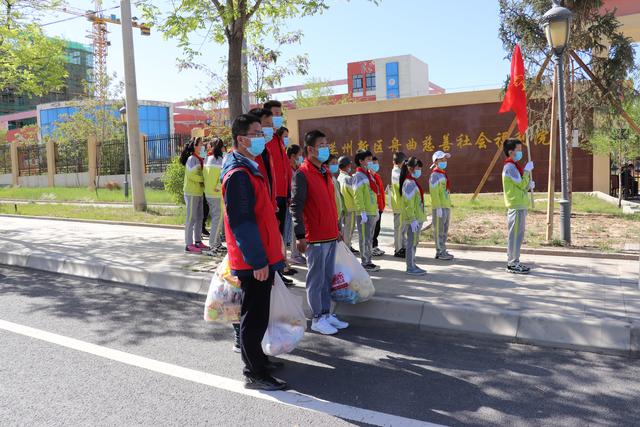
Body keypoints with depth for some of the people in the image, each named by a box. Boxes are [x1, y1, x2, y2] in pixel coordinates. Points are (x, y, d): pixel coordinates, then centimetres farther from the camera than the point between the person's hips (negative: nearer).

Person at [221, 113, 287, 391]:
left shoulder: (250, 168, 15)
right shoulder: (238, 174, -18)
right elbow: (241, 222, -22)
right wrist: (258, 261, -21)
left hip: (261, 258, 10)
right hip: (254, 262, -10)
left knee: (257, 314, 20)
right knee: (254, 316, 1)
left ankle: (256, 359, 35)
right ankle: (254, 374, 13)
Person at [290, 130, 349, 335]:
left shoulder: (326, 173, 14)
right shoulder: (302, 174, -12)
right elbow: (295, 206, -16)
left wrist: (336, 228, 20)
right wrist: (300, 235, -19)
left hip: (330, 235, 8)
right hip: (315, 238, -8)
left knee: (328, 277, 15)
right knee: (316, 279, 2)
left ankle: (326, 313, 26)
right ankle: (317, 319, 14)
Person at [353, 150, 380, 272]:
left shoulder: (369, 175, 16)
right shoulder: (359, 176, -11)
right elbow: (357, 196, -16)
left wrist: (376, 210, 18)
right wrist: (362, 212, -21)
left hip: (372, 212, 9)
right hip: (365, 213, -9)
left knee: (370, 238, 13)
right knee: (365, 238, -2)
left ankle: (368, 261, 20)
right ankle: (365, 263, 4)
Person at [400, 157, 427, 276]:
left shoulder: (413, 182, 15)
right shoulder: (409, 183, -17)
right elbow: (408, 204, -21)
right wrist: (413, 219, -23)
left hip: (417, 217, 10)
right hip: (413, 219, -10)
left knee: (414, 242, 15)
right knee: (412, 243, -2)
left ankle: (412, 265, 24)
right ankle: (411, 268, 5)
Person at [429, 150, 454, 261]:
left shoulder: (443, 174, 16)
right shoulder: (435, 175, -12)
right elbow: (434, 193, -17)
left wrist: (448, 206, 18)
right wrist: (438, 207, -21)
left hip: (446, 206, 9)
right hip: (439, 207, -9)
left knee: (444, 230, 13)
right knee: (439, 230, -3)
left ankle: (442, 251, 21)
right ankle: (440, 252, 2)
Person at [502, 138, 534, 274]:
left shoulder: (514, 165, 18)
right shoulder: (510, 166, -13)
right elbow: (521, 184, -17)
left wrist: (529, 185, 5)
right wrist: (527, 170, -8)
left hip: (520, 205, 10)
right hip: (516, 206, -10)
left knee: (517, 235, 12)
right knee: (515, 235, -6)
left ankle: (514, 262, 17)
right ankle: (512, 264, -1)